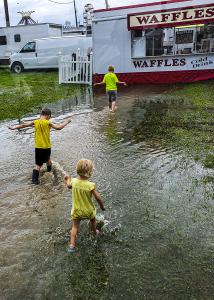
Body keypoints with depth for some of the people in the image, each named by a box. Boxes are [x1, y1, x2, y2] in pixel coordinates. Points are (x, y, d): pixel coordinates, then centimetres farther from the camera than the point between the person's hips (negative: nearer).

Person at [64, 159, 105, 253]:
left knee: (75, 227, 15)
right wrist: (102, 206, -2)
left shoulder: (73, 181, -18)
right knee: (93, 220, 29)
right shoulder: (91, 185, -29)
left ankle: (72, 245, 10)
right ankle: (95, 232, 54)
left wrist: (68, 179, 27)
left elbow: (69, 186, 6)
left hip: (76, 211, 2)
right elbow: (98, 198, -21)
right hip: (89, 210, -1)